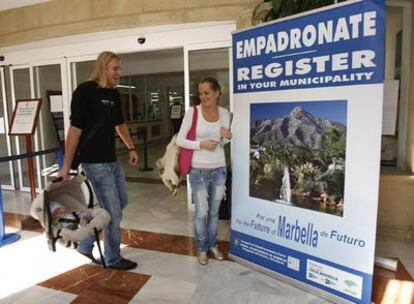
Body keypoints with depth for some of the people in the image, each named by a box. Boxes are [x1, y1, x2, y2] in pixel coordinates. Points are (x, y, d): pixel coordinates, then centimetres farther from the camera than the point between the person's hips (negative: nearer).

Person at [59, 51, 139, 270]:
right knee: (113, 211, 0)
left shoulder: (114, 94, 10)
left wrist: (131, 148, 20)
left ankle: (85, 244, 31)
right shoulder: (85, 91, -14)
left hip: (112, 160, 9)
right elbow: (75, 129, -17)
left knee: (120, 203, 17)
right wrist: (66, 165, -16)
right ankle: (113, 258, 21)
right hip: (95, 163, -9)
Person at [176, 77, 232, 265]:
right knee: (202, 212, 4)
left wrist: (227, 137, -12)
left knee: (214, 211, 16)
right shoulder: (192, 112, -10)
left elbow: (224, 141, 10)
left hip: (219, 170, 4)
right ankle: (202, 248, 27)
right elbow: (179, 140, -10)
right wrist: (201, 144, -20)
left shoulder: (224, 113, 1)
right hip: (199, 171, -3)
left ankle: (213, 245, 36)